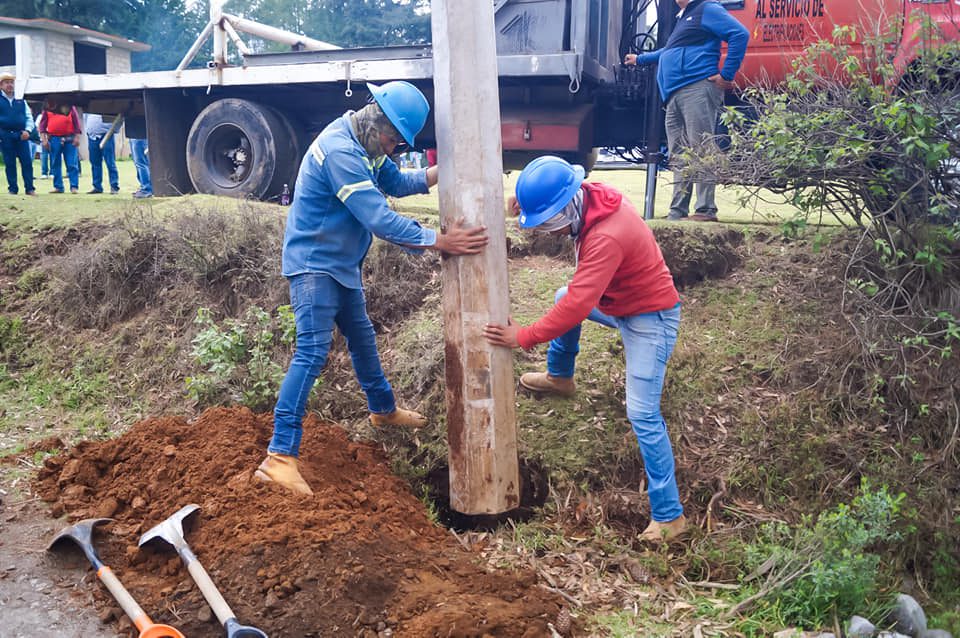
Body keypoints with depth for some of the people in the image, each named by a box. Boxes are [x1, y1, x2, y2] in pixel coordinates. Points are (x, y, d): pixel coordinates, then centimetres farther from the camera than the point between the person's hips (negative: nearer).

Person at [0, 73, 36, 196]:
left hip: (21, 135, 2)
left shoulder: (21, 101, 13)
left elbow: (29, 117, 11)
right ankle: (13, 189, 7)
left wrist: (27, 130, -5)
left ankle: (29, 188, 0)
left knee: (27, 162, -4)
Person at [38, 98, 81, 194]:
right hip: (54, 139, 2)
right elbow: (43, 123, 9)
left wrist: (77, 137, -3)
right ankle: (58, 186, 12)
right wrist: (43, 139, 0)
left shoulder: (69, 105, 6)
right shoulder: (48, 106, 9)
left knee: (72, 164, -4)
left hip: (69, 138, -2)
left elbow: (76, 120, 4)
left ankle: (74, 186, -1)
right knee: (55, 164, 5)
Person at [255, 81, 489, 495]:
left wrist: (435, 176, -6)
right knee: (312, 353, -17)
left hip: (341, 263, 10)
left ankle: (383, 410, 43)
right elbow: (380, 219, -33)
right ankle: (279, 456, -17)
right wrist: (438, 241, -34)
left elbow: (394, 183, 11)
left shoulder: (366, 143, 3)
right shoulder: (340, 151, -28)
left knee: (362, 337, 23)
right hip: (314, 263, -10)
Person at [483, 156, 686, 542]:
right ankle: (559, 377, 49)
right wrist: (528, 203, -10)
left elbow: (578, 305, -36)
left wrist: (523, 337, -28)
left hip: (650, 320, -10)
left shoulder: (607, 238, -36)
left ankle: (669, 514, -8)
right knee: (562, 298, 28)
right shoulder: (589, 198, -9)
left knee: (642, 414, -14)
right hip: (619, 301, 10)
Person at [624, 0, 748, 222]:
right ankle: (677, 212, 3)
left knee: (701, 149, -15)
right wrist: (640, 59, 60)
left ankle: (706, 211, -18)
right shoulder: (684, 18, 31)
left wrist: (727, 74, -13)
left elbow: (740, 34, -11)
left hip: (697, 89, -9)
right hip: (675, 96, 9)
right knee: (679, 156, 3)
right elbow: (669, 52, 48)